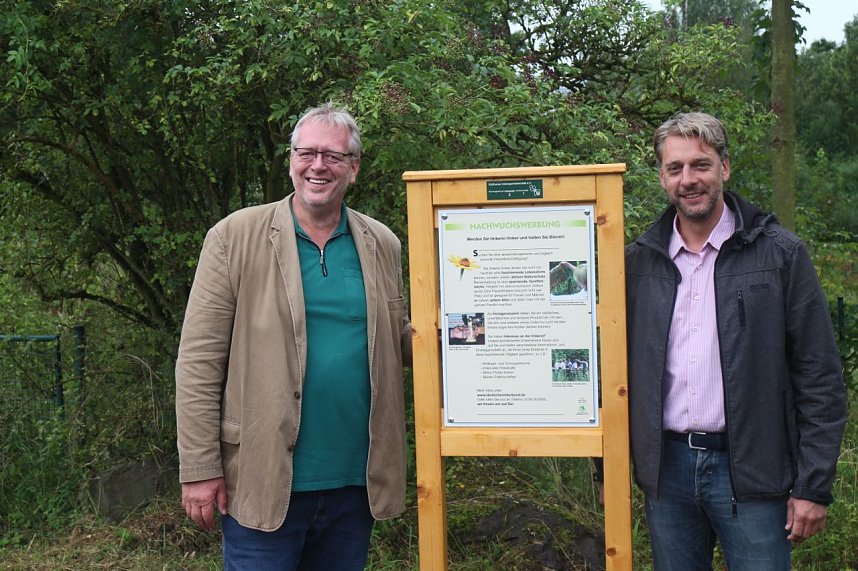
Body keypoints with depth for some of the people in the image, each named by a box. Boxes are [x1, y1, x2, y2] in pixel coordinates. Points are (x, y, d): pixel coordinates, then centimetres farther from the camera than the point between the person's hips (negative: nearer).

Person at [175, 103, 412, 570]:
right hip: (264, 482, -3)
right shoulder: (235, 236, -4)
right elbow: (199, 361, -6)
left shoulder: (382, 246, 8)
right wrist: (199, 469, -9)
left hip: (356, 484, 4)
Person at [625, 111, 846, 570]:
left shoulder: (780, 253, -2)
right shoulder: (638, 261, 6)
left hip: (751, 472, -3)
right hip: (666, 469, 3)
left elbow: (820, 378, -3)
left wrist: (813, 485, -7)